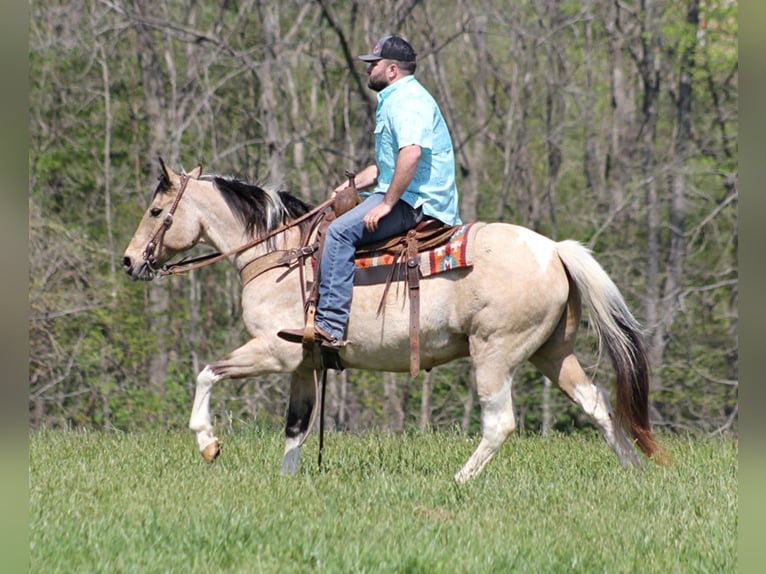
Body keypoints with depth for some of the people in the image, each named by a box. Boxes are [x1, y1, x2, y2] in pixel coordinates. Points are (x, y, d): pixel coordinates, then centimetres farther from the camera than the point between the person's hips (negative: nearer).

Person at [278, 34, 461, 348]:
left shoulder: (406, 100, -12)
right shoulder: (395, 100, 25)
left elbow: (411, 153, -29)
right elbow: (387, 163, 34)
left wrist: (387, 203, -27)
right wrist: (351, 186, 20)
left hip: (415, 202, -12)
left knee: (340, 231, -25)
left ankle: (329, 325, -32)